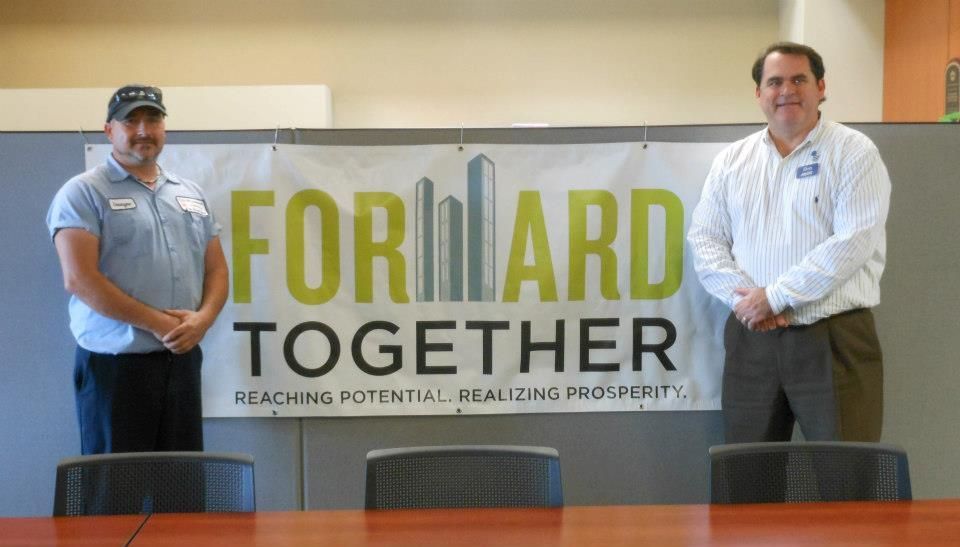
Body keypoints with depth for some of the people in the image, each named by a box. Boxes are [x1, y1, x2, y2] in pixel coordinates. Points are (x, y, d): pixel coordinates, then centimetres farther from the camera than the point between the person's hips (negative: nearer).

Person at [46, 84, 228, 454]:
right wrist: (156, 323, -14)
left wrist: (203, 319, -5)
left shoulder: (191, 194, 16)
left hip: (182, 359, 6)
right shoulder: (83, 193, -3)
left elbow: (216, 268, 15)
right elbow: (79, 279, -14)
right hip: (114, 363, -5)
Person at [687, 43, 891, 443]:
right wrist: (743, 297, -10)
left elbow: (853, 243, -12)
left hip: (834, 338, -4)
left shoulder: (853, 152, -1)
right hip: (751, 338, 4)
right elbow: (704, 239, 7)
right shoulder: (731, 161, 12)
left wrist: (774, 296, -14)